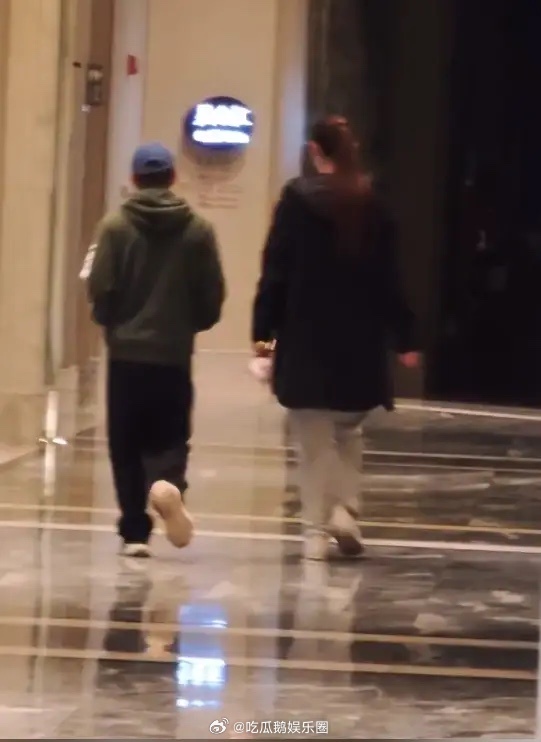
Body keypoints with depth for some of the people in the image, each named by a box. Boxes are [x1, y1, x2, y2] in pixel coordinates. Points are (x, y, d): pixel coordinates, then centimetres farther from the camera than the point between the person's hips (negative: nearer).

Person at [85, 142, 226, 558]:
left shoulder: (116, 227, -6)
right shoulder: (198, 230, -2)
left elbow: (101, 289, -9)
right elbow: (213, 295, -1)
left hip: (126, 353, -1)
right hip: (174, 355, 1)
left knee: (127, 444, 8)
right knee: (170, 438, 10)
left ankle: (135, 532, 5)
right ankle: (169, 485, -22)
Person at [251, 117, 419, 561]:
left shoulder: (298, 197, -6)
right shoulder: (374, 203, 1)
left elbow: (276, 270, -8)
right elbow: (389, 276, 3)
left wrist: (264, 329, -4)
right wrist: (404, 337, 8)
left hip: (306, 338, -2)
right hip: (360, 340, 2)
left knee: (316, 440, 4)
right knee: (348, 431, 20)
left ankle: (317, 531, 2)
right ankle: (345, 511, 3)